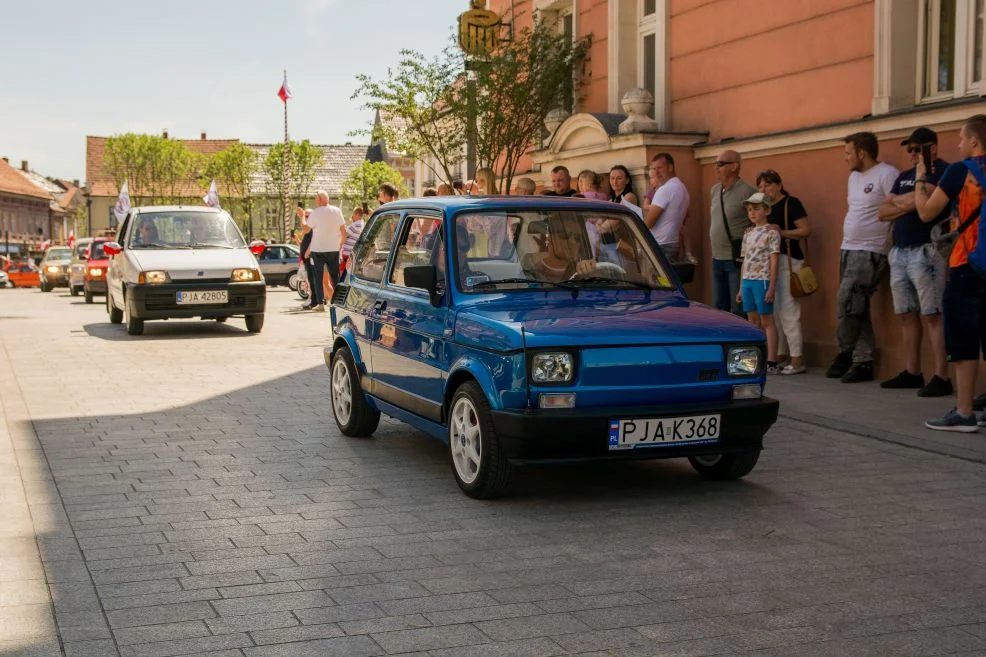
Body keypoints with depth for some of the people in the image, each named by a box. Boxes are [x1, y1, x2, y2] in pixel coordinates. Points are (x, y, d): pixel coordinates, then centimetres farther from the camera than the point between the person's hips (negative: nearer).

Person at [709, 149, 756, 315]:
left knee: (739, 308, -5)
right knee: (719, 306, 15)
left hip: (737, 259, -8)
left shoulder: (747, 192, -13)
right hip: (717, 258, 8)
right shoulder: (715, 190, 11)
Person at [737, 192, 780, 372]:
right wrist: (741, 287, 16)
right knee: (753, 321, 9)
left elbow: (773, 262, -9)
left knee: (766, 320, -4)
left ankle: (771, 362, -3)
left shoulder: (771, 233, -5)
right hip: (747, 281, 7)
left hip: (762, 281, -7)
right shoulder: (748, 233, 15)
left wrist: (772, 287, -15)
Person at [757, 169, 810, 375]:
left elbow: (806, 230, -12)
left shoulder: (791, 203, -5)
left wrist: (783, 232, -22)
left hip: (788, 259, -9)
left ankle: (797, 359, -10)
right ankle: (780, 356, 15)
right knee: (773, 312, 9)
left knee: (787, 310, -11)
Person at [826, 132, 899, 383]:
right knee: (857, 309, 8)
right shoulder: (854, 177, 17)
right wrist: (847, 245, 16)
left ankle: (846, 353, 4)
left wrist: (892, 245, -16)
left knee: (847, 305, -12)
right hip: (848, 249, 9)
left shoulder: (887, 175, -11)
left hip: (869, 252, -9)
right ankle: (863, 362, 11)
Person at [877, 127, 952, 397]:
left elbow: (920, 202, -17)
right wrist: (908, 204, -2)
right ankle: (912, 373, 15)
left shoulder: (941, 171, -4)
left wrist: (896, 200, 0)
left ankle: (941, 378, -11)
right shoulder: (904, 176, 20)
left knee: (931, 315, -11)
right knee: (907, 315, 9)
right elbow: (883, 212, 14)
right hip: (899, 251, 8)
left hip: (926, 251, -8)